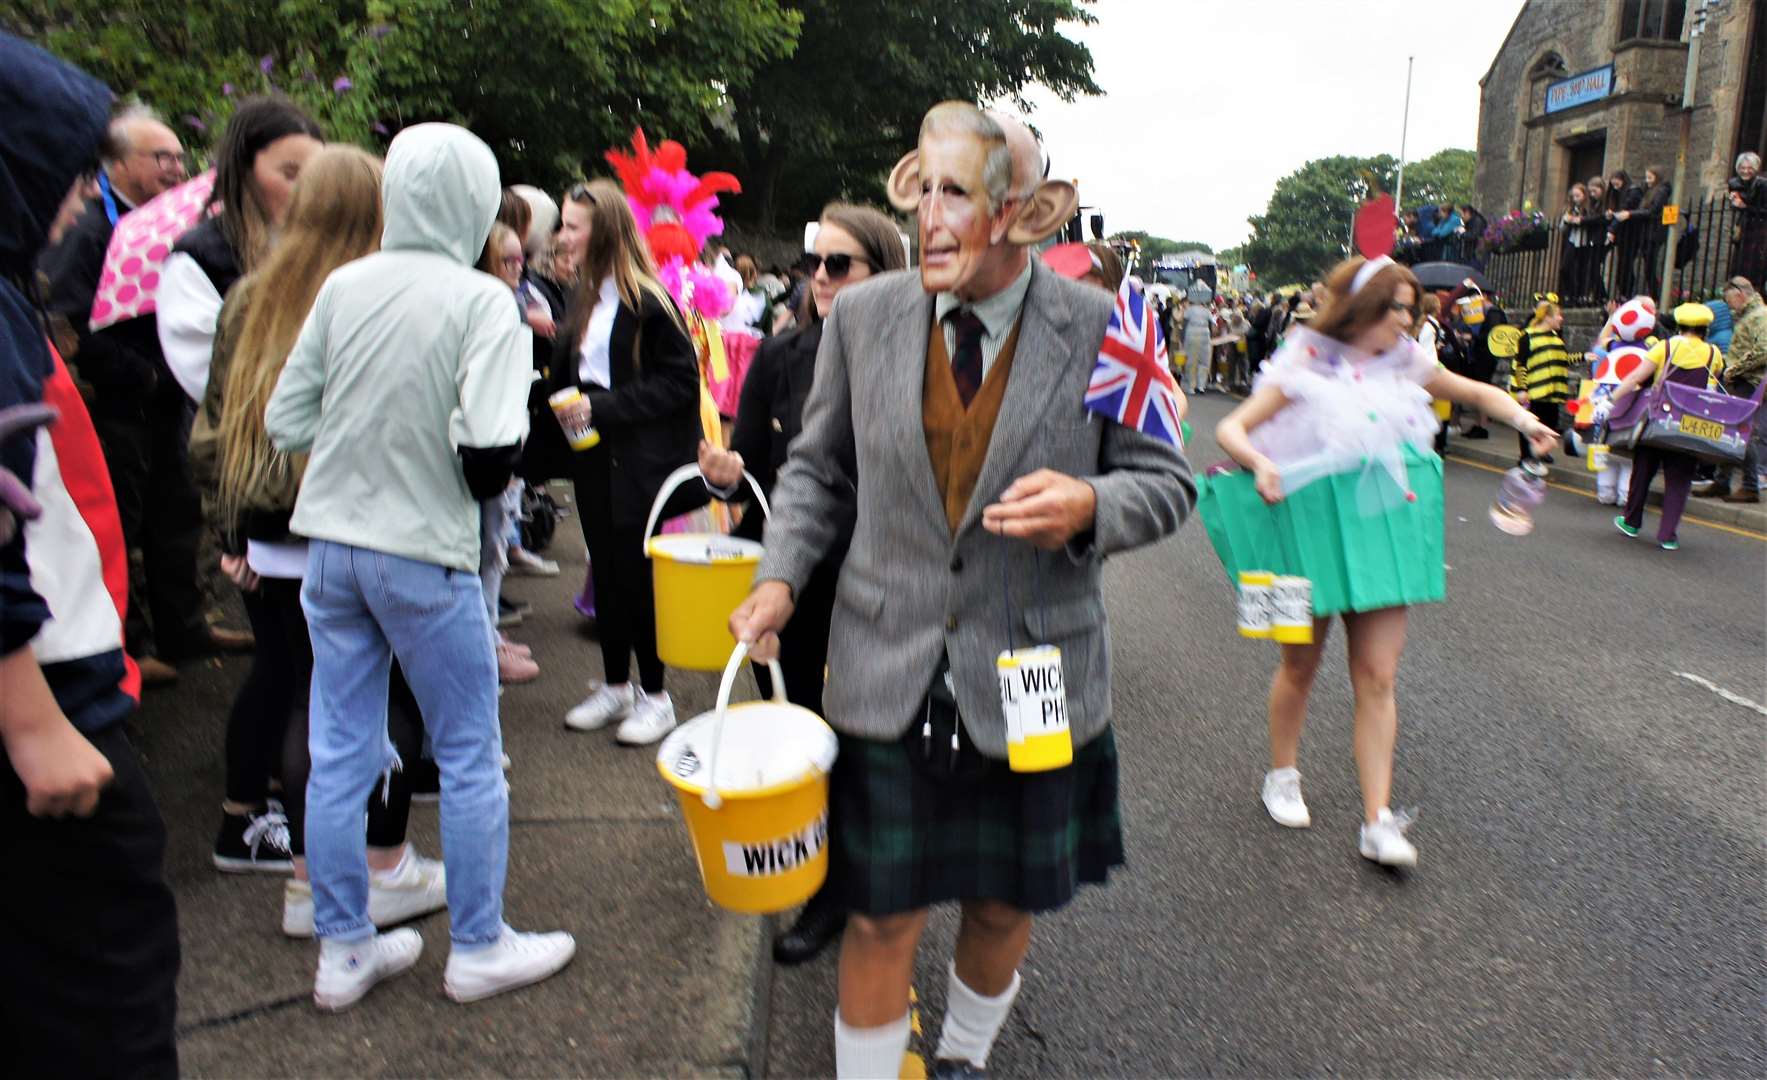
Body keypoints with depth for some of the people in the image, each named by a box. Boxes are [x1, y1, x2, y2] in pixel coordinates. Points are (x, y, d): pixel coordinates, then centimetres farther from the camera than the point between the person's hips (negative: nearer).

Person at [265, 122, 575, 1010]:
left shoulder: (343, 287, 1)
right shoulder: (482, 302, -13)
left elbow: (284, 421, 4)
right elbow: (490, 456, -21)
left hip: (330, 545, 6)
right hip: (423, 554, -5)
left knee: (339, 754, 13)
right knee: (470, 758, 10)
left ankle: (344, 952, 28)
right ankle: (478, 948, 23)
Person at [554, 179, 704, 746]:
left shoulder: (649, 300, -13)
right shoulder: (584, 295, 9)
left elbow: (680, 380, -15)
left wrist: (604, 407, -17)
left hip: (640, 459, -7)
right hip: (595, 454, 7)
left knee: (636, 572, 0)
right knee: (606, 569, 13)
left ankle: (654, 694, 15)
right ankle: (615, 685, 27)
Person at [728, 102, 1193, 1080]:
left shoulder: (1099, 328, -8)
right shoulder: (864, 315, -1)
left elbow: (1167, 482, -1)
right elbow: (817, 466, 10)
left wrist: (1090, 505, -22)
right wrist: (780, 575, -3)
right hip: (889, 673, 0)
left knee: (1004, 905, 19)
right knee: (881, 916, 8)